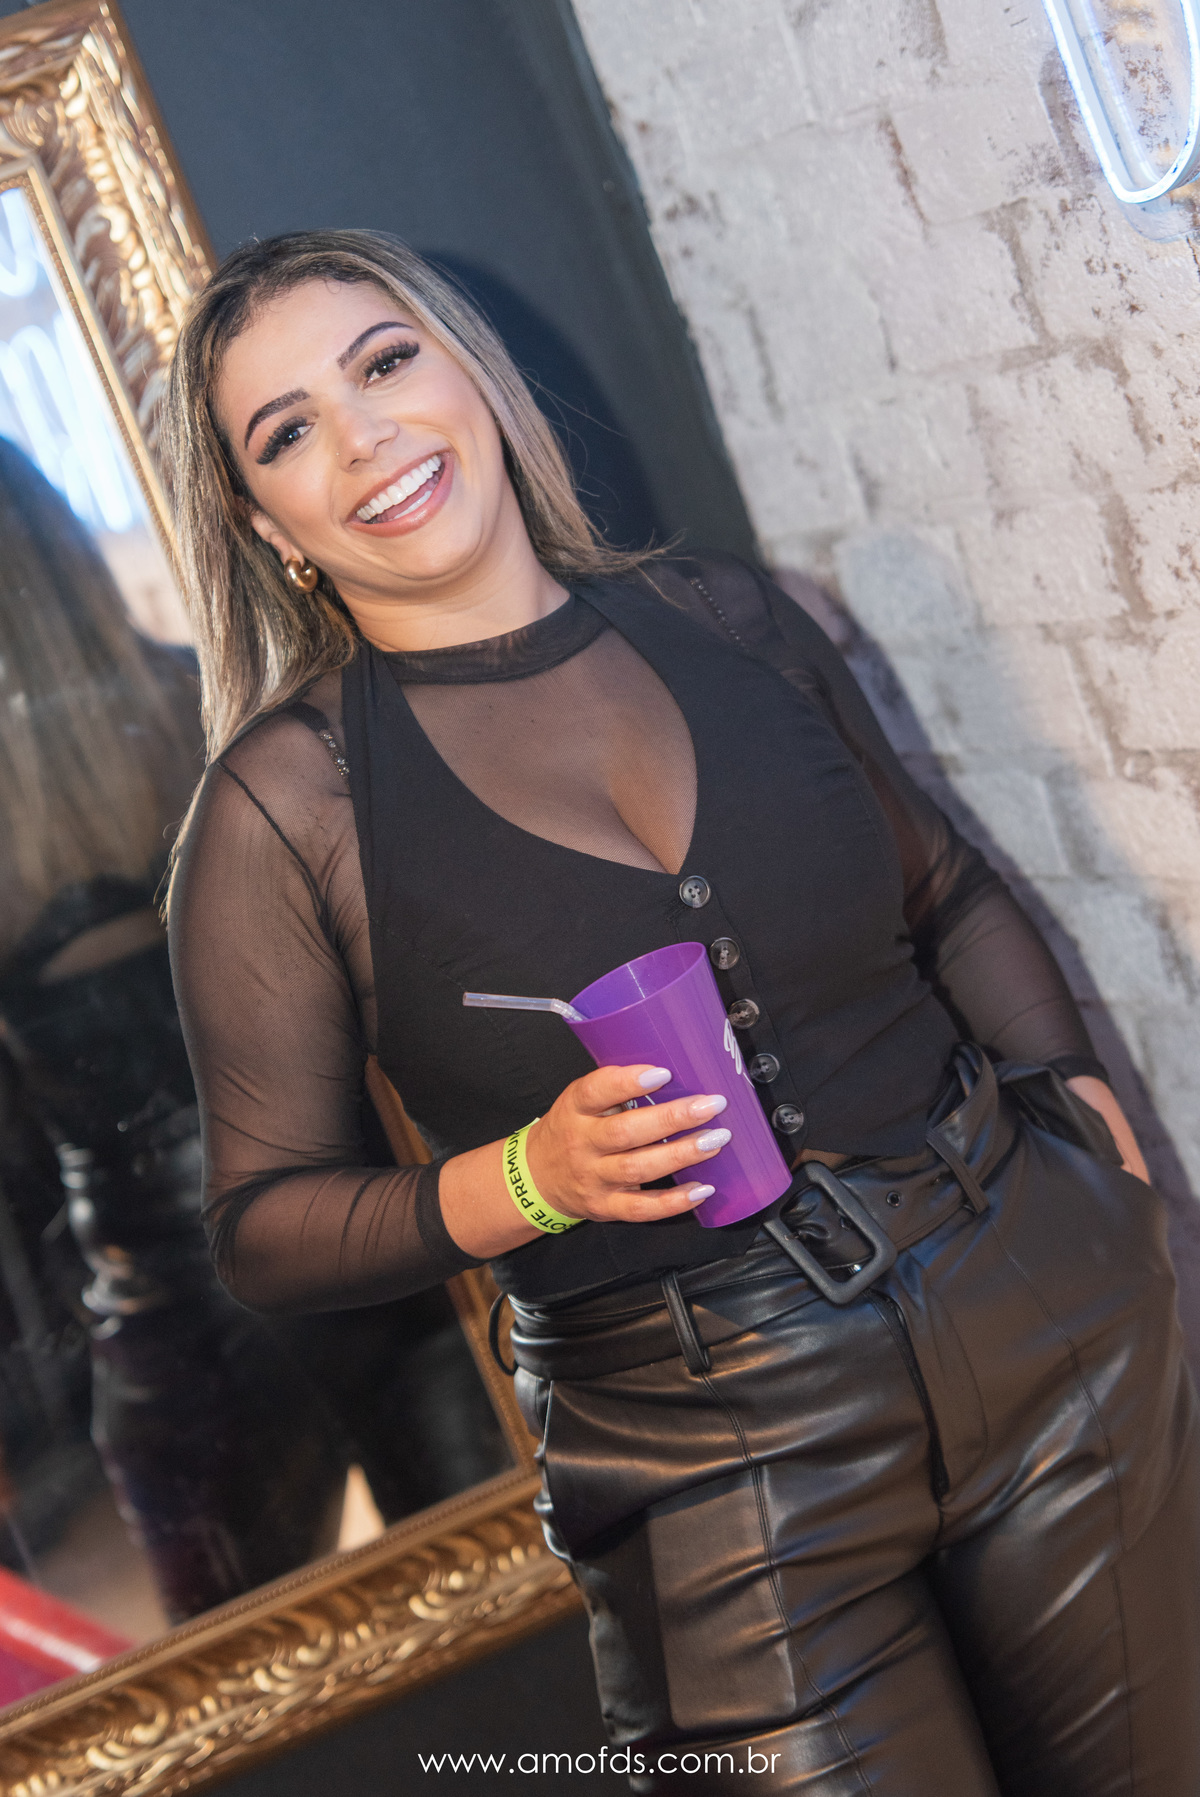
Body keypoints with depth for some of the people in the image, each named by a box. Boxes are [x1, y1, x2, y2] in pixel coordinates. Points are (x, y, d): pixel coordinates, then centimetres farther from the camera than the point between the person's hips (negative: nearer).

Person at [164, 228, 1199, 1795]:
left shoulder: (729, 619, 2)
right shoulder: (282, 802, -9)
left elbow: (950, 898, 15)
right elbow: (264, 1227, -4)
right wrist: (532, 1177, -20)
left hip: (1051, 1315, 4)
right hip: (717, 1469, -3)